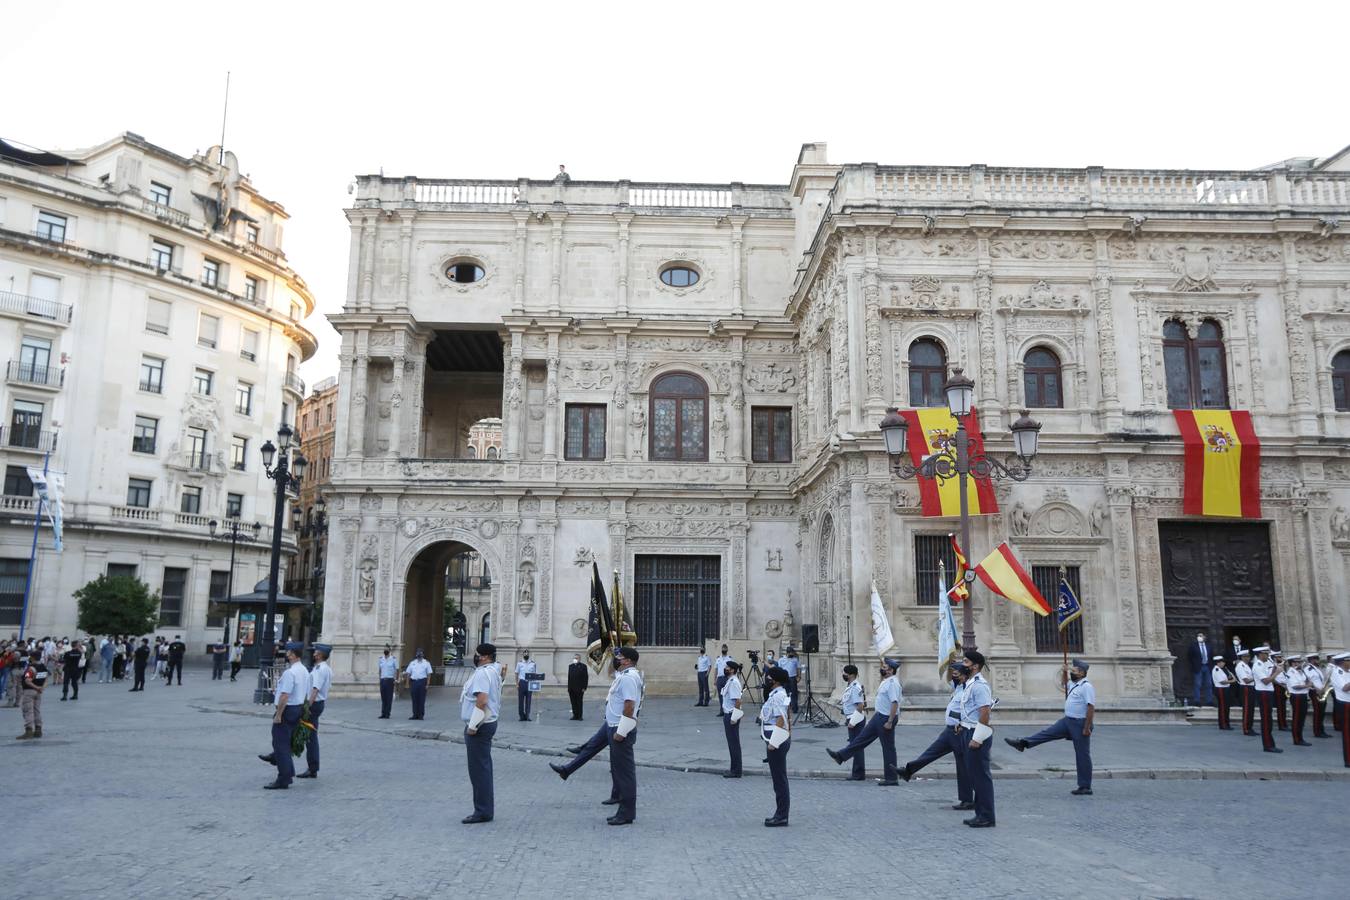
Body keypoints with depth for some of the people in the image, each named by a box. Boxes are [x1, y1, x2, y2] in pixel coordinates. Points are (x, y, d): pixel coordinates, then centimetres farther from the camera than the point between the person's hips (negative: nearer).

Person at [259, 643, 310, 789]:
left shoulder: (289, 672, -23)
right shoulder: (305, 671, 8)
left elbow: (285, 696, -25)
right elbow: (306, 693, 14)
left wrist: (278, 715, -19)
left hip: (287, 710, -9)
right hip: (299, 708, 9)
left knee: (281, 743, 0)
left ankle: (283, 780, 5)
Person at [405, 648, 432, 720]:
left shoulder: (426, 663, 6)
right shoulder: (412, 663, 15)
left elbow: (429, 674, 1)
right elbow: (408, 674, 14)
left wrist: (427, 684, -9)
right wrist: (408, 684, 5)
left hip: (422, 682, -3)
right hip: (413, 682, 3)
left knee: (422, 699, -3)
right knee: (414, 699, 4)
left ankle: (421, 715, 2)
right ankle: (415, 715, 10)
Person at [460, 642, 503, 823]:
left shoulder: (482, 673, -17)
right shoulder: (493, 671, 15)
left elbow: (481, 701, -28)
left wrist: (472, 726, -22)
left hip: (479, 727, -11)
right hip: (487, 723, 11)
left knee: (479, 769, -5)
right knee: (482, 768, 14)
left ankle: (482, 812, -1)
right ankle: (484, 809, 21)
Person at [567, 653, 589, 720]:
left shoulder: (583, 666, -2)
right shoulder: (570, 666, 13)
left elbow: (586, 677, -5)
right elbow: (569, 677, 13)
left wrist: (584, 687, -11)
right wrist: (568, 688, 9)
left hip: (579, 688, -4)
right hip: (571, 689, 4)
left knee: (579, 702, 0)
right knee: (573, 702, 5)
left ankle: (580, 716, 5)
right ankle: (575, 715, 12)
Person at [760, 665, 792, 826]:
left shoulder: (778, 696, -17)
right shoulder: (778, 694, 14)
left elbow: (781, 721, -22)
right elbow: (787, 719, 20)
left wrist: (773, 743, -21)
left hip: (777, 743, -11)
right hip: (778, 742, 11)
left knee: (780, 779, -5)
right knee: (779, 779, 14)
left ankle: (781, 817, 1)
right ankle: (780, 814, 21)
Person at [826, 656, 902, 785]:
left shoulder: (893, 683, -20)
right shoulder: (886, 681, 11)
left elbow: (895, 703, -26)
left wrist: (889, 722, -27)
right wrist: (873, 716, 23)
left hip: (886, 718, -10)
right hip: (879, 716, 10)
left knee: (888, 748, 0)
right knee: (863, 737, 11)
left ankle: (891, 778, 9)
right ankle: (841, 756, 15)